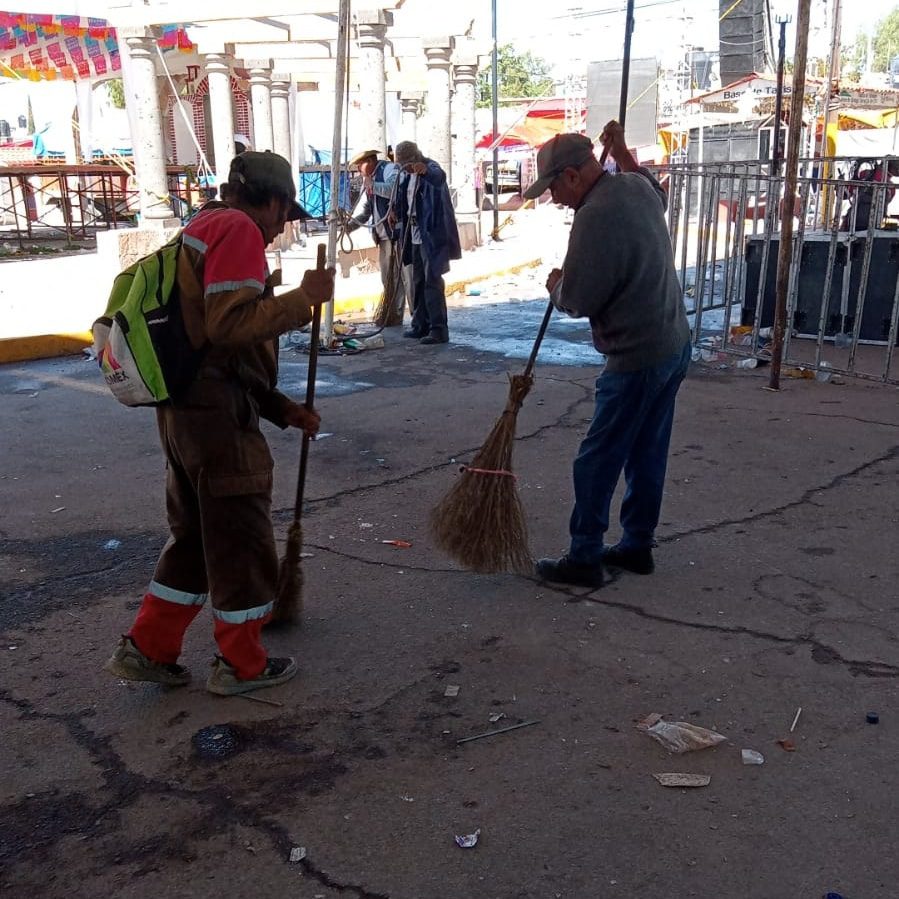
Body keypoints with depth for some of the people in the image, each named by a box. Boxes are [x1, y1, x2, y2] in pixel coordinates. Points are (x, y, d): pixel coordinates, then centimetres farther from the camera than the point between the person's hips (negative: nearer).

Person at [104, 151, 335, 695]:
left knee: (196, 533, 19)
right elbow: (230, 324, -24)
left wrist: (281, 408, 18)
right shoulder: (238, 230, -10)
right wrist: (303, 298, -14)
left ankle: (147, 648, 26)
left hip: (186, 408, 10)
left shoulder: (203, 230, 23)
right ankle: (242, 664, 19)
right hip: (218, 412, -10)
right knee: (242, 536, 4)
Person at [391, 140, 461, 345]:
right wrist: (397, 213, 8)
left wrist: (426, 171, -58)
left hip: (431, 236, -9)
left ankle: (439, 329, -8)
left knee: (432, 281, -11)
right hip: (415, 235, 9)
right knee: (417, 282, 13)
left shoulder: (431, 169, -12)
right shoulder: (406, 175, 12)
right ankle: (421, 326, 22)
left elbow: (439, 177, -37)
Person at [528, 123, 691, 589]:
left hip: (637, 360, -10)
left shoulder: (594, 218, -22)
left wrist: (555, 286, 4)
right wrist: (621, 151, 33)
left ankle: (584, 559, 8)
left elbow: (576, 301, -18)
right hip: (675, 345, 10)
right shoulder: (637, 187, 7)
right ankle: (637, 546, 28)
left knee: (597, 462, 0)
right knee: (647, 455, 17)